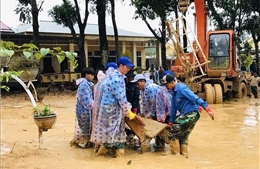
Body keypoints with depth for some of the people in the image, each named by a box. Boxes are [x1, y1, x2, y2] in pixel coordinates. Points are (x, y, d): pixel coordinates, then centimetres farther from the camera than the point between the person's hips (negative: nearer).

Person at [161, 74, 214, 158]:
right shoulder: (174, 92, 14)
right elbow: (173, 108, 18)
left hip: (190, 115, -9)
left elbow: (195, 98, -22)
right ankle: (184, 155, 31)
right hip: (186, 116, 9)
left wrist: (207, 109, -29)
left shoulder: (181, 89, -15)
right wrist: (171, 122, 19)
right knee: (183, 136, 20)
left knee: (172, 134, -2)